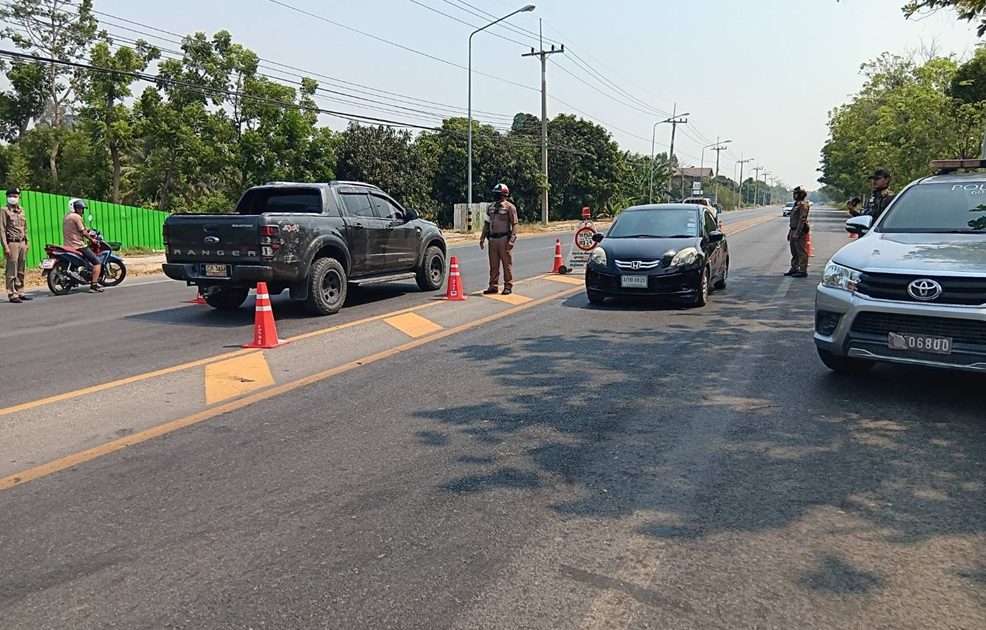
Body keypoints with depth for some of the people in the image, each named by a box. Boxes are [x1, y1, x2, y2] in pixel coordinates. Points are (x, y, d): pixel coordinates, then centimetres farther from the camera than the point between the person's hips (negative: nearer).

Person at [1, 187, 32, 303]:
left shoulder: (21, 210, 15)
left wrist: (27, 242, 16)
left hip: (22, 243, 7)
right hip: (12, 243, -7)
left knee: (21, 271, 11)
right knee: (12, 271, -6)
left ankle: (20, 292, 18)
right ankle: (12, 294, -4)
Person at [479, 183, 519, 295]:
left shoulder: (510, 207, -5)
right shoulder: (491, 207, 14)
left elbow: (515, 224, -9)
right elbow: (487, 223, 19)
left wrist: (511, 240, -17)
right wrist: (482, 238, 13)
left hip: (504, 239, -6)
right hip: (492, 239, 6)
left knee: (507, 264, 1)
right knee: (493, 264, 9)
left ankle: (508, 286, 8)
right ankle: (493, 286, 16)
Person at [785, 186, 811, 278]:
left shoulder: (803, 205, -13)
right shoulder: (796, 204, 18)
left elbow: (802, 220, -20)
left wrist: (797, 233, -24)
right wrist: (790, 232, 21)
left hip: (799, 232, -10)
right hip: (793, 231, 10)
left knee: (802, 252, -6)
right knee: (794, 252, 15)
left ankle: (803, 271, -3)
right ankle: (794, 269, 22)